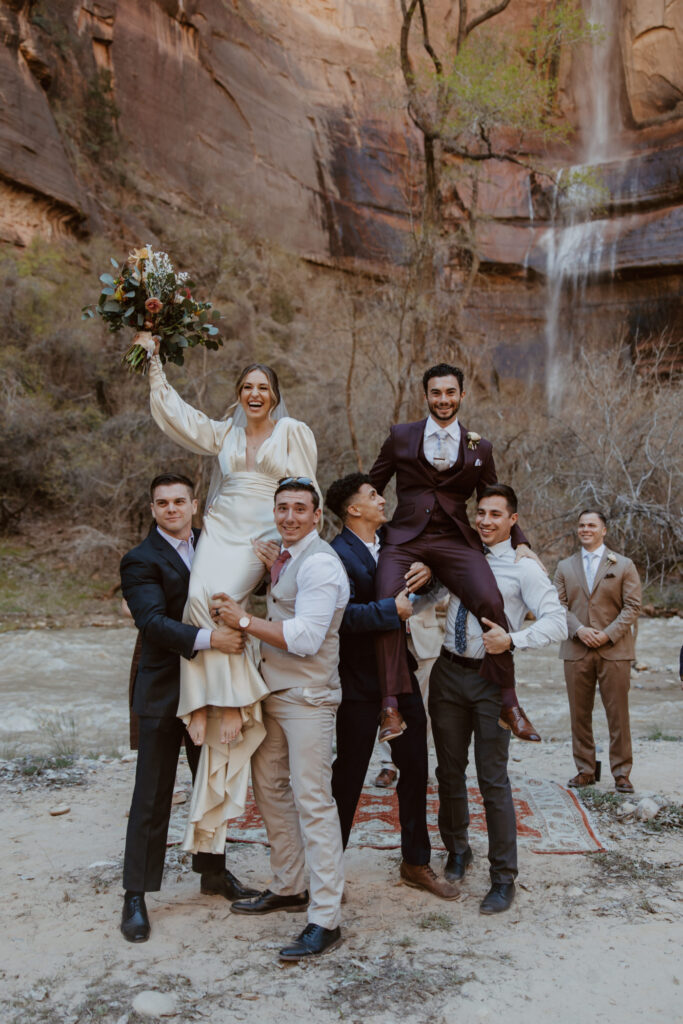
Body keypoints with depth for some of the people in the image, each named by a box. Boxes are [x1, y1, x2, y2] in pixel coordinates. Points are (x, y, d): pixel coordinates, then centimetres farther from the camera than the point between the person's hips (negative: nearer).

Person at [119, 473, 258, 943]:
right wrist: (208, 638, -34)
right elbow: (153, 621, -23)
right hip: (164, 693, -6)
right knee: (152, 796, 2)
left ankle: (214, 871, 35)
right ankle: (136, 896, 14)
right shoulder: (140, 560, -10)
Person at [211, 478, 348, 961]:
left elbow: (305, 637, -24)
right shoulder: (285, 559, 14)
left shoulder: (319, 563, -16)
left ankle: (326, 921, 0)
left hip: (308, 696, -10)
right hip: (275, 692, 10)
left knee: (313, 801, -8)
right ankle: (289, 888, 32)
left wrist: (244, 620, -18)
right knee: (270, 787, 17)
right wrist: (273, 571, 8)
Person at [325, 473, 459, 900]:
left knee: (416, 769, 14)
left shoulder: (393, 544, 9)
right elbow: (345, 615, -27)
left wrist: (428, 572, -7)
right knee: (349, 776, 4)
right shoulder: (338, 554, -15)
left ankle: (417, 863, 30)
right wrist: (393, 609, -30)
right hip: (360, 684, -7)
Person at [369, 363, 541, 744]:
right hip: (404, 539, 0)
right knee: (387, 606, -24)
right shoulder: (401, 437, 13)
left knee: (491, 602, -23)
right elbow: (372, 486, 20)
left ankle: (509, 703, -10)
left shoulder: (480, 448, 15)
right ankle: (391, 707, -15)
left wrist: (520, 542, 7)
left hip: (455, 540, 0)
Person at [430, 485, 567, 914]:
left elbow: (557, 622, -12)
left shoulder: (524, 567, -5)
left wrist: (513, 639, -26)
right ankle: (458, 851, 35)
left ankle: (504, 879, 13)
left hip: (491, 678, -4)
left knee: (493, 780, -1)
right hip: (449, 672, 4)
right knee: (449, 771, 14)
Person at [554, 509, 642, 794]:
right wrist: (579, 629, -11)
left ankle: (621, 772, 13)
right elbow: (559, 605, 6)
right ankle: (585, 770, 18)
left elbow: (632, 606, -2)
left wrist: (608, 634, -13)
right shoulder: (565, 567, 12)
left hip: (614, 651, -2)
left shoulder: (624, 565, 5)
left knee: (618, 714, 1)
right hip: (576, 651, 2)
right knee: (579, 714, 7)